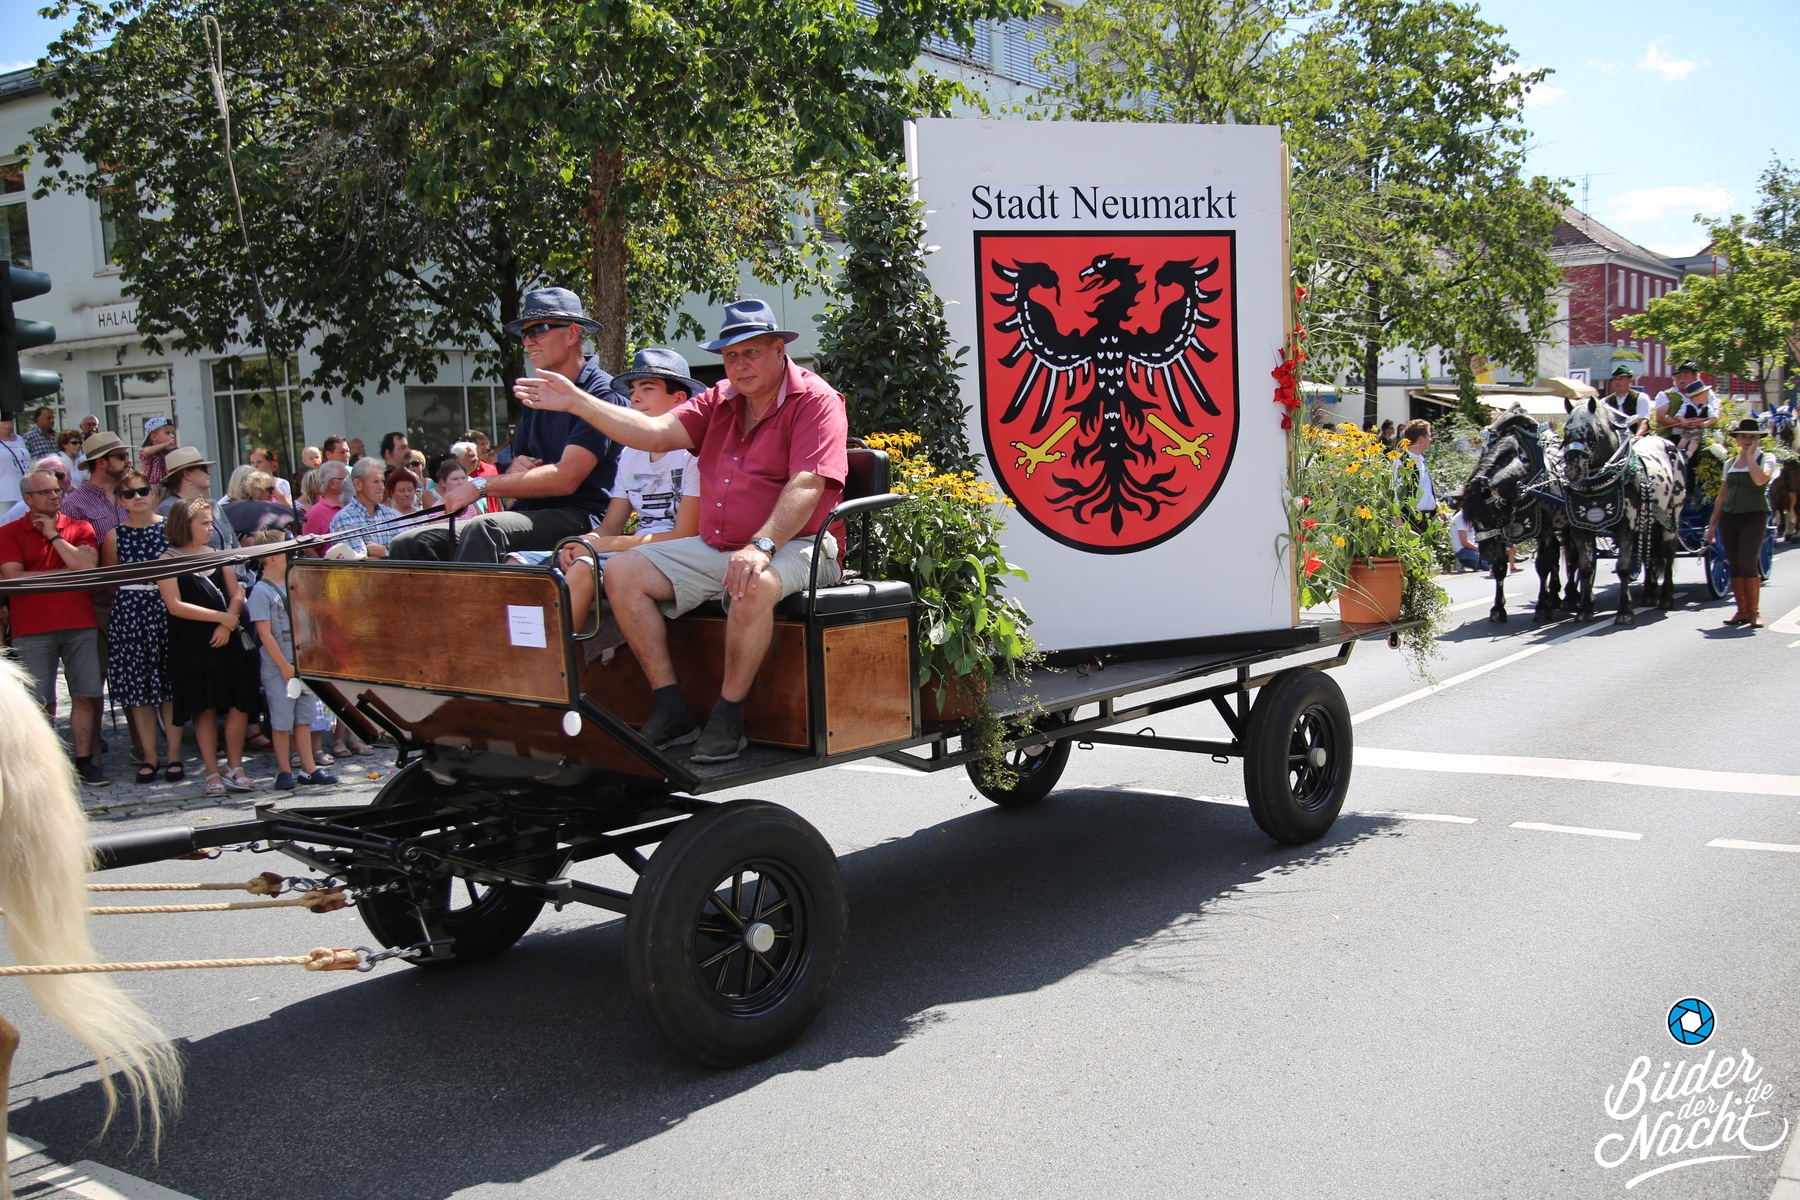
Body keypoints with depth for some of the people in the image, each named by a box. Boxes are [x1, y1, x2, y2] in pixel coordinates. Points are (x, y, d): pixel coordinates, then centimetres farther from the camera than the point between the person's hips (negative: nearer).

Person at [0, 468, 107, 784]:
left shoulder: (80, 528, 10)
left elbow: (88, 566, -7)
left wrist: (54, 535, -5)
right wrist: (66, 571, -5)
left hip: (80, 624, 2)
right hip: (32, 629, -2)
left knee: (85, 696, 2)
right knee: (41, 703, 0)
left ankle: (84, 761, 9)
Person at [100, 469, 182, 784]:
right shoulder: (115, 535, 7)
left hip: (166, 608, -1)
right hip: (129, 612, 1)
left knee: (171, 686, 0)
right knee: (138, 687, 2)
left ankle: (174, 755, 7)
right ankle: (148, 756, 10)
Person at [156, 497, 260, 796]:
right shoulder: (169, 561, 0)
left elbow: (237, 595, 9)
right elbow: (175, 605, -10)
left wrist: (227, 624, -9)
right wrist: (220, 617, -13)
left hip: (229, 639, 4)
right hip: (192, 644, -4)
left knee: (239, 704, 0)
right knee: (205, 708, -1)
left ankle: (234, 768, 11)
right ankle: (213, 774, 6)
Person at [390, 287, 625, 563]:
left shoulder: (601, 393, -6)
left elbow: (566, 478, -17)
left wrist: (481, 485, -13)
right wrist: (518, 469, -4)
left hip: (579, 519, -9)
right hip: (530, 515, 9)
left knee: (484, 530, -36)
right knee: (410, 543, -6)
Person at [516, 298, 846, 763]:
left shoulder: (815, 400, -7)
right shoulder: (718, 401, 15)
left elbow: (806, 487, -20)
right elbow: (656, 432, 3)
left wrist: (761, 546, -33)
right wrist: (577, 402, -4)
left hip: (791, 548, -7)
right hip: (713, 547, 7)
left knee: (756, 584, -40)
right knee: (622, 572, -8)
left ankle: (727, 717, -23)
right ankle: (671, 711, -10)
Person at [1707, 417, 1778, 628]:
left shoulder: (1766, 458, 1)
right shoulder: (1730, 463, 14)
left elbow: (1760, 480, -21)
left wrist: (1750, 455, -13)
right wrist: (1712, 523, 13)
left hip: (1754, 517, -5)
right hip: (1729, 518, 5)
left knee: (1748, 563, -12)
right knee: (1735, 565, 4)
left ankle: (1754, 611, -2)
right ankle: (1742, 610, 12)